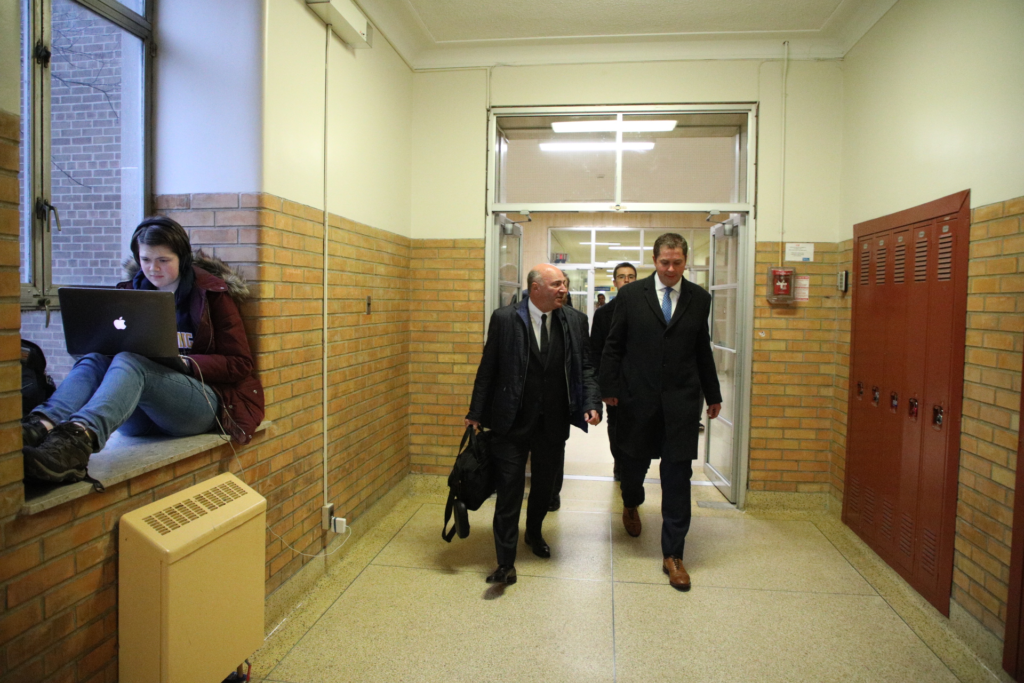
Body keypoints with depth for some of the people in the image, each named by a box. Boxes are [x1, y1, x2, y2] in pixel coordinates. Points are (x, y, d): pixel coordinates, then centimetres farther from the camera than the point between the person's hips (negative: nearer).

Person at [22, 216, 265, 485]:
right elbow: (114, 348, 15)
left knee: (130, 362, -30)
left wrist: (184, 362, -14)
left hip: (203, 401, -4)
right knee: (96, 357, -22)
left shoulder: (212, 295, 4)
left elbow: (241, 364, -1)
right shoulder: (131, 293, 17)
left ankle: (80, 436, -58)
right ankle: (42, 425, -51)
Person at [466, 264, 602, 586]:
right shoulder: (504, 319, -7)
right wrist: (477, 414, -3)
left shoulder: (575, 321, 1)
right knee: (509, 490, -1)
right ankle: (506, 563, 9)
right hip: (511, 423, -3)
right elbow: (488, 369, -3)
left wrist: (592, 403, -10)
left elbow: (586, 367, 5)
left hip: (553, 424, 4)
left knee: (544, 485, 20)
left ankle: (534, 534, 47)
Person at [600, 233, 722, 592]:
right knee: (634, 461, 15)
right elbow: (613, 346, 2)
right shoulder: (631, 295, 0)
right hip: (638, 399, 0)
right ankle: (631, 504, 50)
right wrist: (610, 388, -3)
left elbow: (703, 350, 13)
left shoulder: (699, 298, 6)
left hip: (681, 401, 1)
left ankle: (673, 555, 13)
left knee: (677, 477, 2)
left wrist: (713, 394, 16)